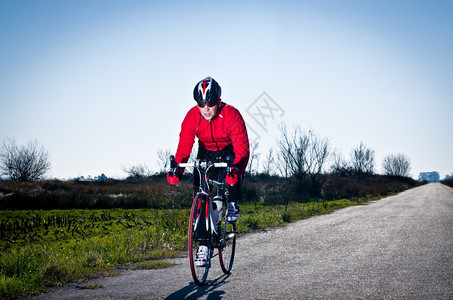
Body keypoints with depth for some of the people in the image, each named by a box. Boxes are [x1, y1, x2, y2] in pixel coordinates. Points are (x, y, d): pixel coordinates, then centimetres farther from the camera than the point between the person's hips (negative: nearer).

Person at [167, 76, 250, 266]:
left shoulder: (231, 115, -30)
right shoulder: (192, 117, -22)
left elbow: (242, 148, -35)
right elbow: (184, 147, -25)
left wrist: (236, 169, -53)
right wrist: (177, 170, -43)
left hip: (229, 153, -2)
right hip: (206, 155, 2)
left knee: (234, 172, -35)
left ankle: (233, 204, -7)